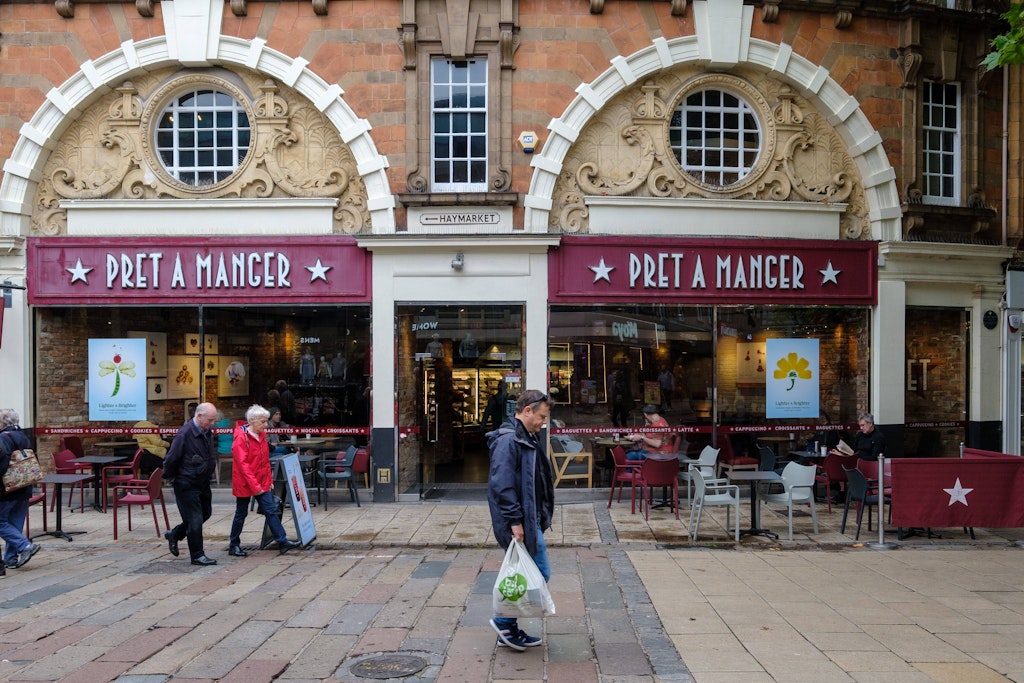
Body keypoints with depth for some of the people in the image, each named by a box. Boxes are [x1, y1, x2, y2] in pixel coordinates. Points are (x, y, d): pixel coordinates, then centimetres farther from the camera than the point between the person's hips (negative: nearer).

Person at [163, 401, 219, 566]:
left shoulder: (207, 432, 3)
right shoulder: (184, 434, -22)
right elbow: (171, 459, -17)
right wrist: (173, 478, -6)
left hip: (203, 483, 9)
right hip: (187, 485, -8)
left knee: (205, 513, 18)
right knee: (195, 519, -1)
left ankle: (175, 534, 36)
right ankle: (197, 556, 11)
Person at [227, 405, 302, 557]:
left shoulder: (262, 435, 8)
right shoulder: (241, 437, -17)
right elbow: (242, 464, -21)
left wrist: (269, 480, 12)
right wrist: (255, 486, -22)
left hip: (262, 483, 7)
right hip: (245, 484, -7)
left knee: (271, 511, 1)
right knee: (241, 514, 6)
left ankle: (282, 542, 0)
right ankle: (234, 546, 21)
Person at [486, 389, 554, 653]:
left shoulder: (526, 439, 16)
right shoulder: (508, 440, -17)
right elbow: (502, 485, -23)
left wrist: (540, 518, 21)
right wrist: (515, 521, -24)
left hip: (530, 520, 10)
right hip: (520, 523, -10)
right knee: (539, 574, -5)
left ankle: (509, 630, 23)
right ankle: (505, 621, 6)